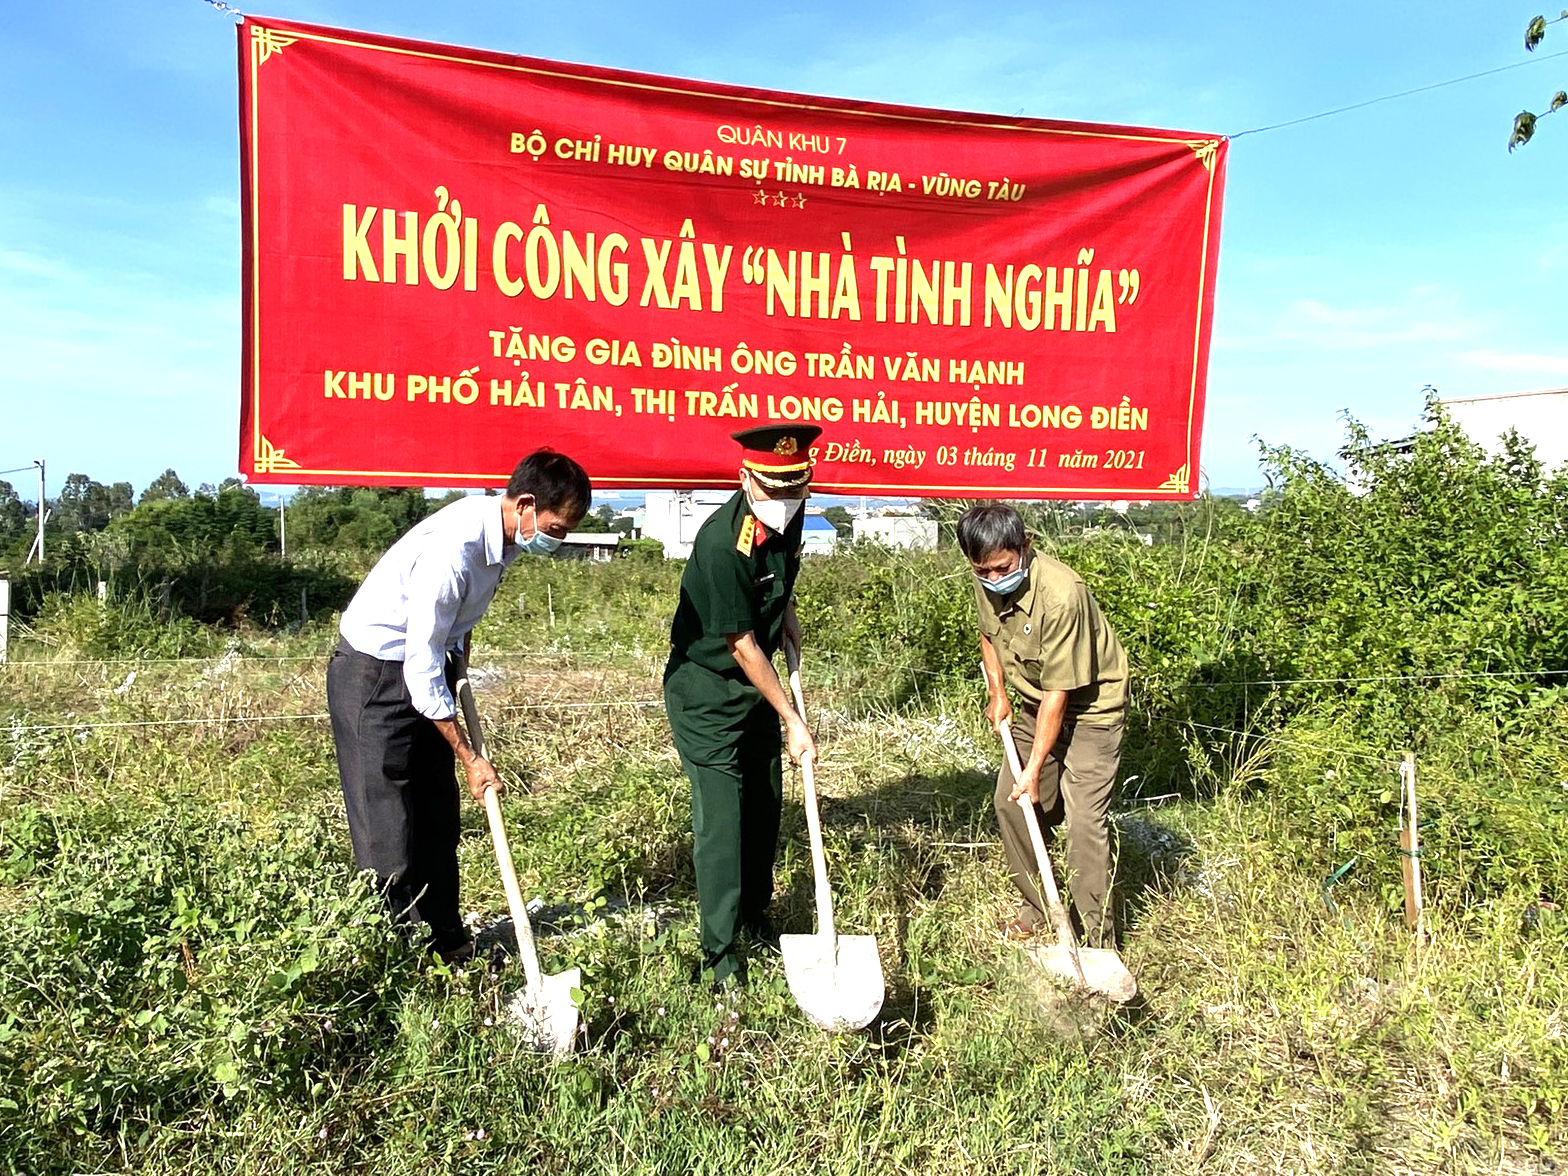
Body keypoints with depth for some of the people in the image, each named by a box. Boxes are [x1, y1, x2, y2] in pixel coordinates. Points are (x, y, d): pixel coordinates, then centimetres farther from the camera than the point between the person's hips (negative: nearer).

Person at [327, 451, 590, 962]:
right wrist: (469, 758, -22)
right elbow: (422, 669, -28)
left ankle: (446, 942, 23)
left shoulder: (504, 532, -7)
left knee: (438, 815, 12)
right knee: (388, 828, -4)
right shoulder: (454, 550, -33)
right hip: (373, 675, -9)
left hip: (424, 665, 9)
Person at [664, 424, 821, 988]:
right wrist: (791, 719, -18)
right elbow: (742, 646, -24)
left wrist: (787, 612, 4)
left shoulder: (788, 517, -7)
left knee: (766, 802, 15)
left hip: (756, 679, 8)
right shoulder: (722, 543, -31)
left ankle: (754, 914, 34)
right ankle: (719, 952, 8)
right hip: (706, 690, -7)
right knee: (721, 818, -6)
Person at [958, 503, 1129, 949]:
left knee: (1084, 818, -13)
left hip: (1090, 707, -7)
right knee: (1010, 801, 8)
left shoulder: (1061, 594, -34)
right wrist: (998, 693, 1)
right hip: (1035, 702, 8)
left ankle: (1097, 937, 1)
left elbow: (1059, 693, -28)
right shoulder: (988, 583, -11)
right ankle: (1035, 903, 27)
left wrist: (1034, 769, -24)